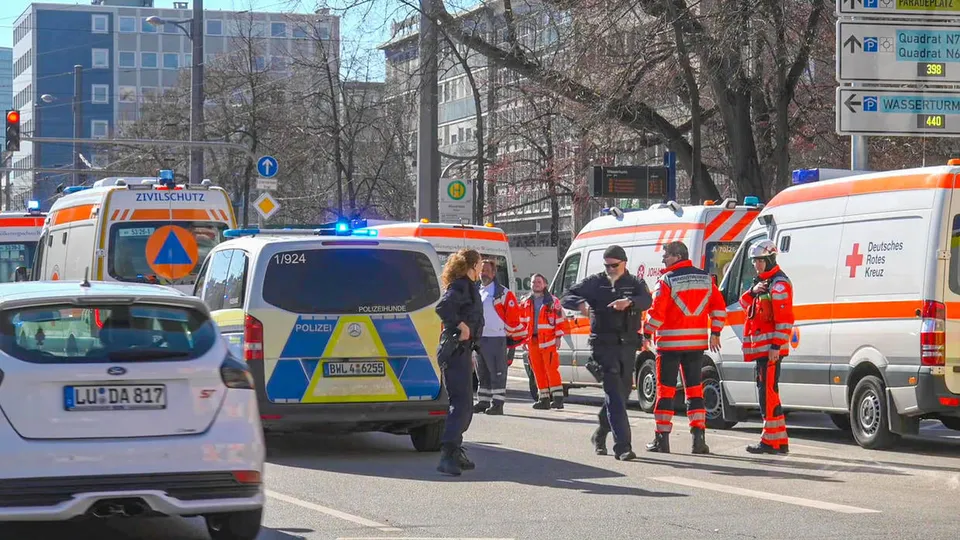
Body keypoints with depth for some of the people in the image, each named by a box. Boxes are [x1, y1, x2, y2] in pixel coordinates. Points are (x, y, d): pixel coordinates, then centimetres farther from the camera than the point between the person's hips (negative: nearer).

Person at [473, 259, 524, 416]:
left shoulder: (503, 293, -6)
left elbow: (513, 315, -7)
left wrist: (507, 333, -1)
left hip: (496, 339, -7)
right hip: (479, 338, 7)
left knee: (497, 373, -7)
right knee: (482, 373, 13)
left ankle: (498, 403, -8)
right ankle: (483, 402, 19)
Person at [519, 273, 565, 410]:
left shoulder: (552, 301, 3)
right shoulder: (525, 303, 15)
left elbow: (559, 320, 0)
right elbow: (522, 322, 16)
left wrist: (558, 337, -6)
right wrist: (524, 339, 10)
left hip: (548, 341, -5)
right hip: (532, 341, 5)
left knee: (551, 369, -10)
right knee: (538, 371, 6)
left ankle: (557, 398, -10)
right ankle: (543, 398, 11)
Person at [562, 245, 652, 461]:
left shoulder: (634, 284, 9)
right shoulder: (595, 283, 7)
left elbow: (646, 301, -11)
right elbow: (567, 298, 4)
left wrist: (629, 302, -34)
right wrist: (581, 303, -20)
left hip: (627, 345, 3)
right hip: (604, 345, -3)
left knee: (622, 393, 12)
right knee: (614, 395, -14)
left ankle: (600, 436, 34)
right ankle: (622, 446, -21)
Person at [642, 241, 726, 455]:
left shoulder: (667, 280, -10)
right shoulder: (705, 278, 7)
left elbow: (657, 312, -14)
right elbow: (719, 307, 7)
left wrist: (646, 334, -2)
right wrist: (715, 333, 14)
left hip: (670, 341, -5)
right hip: (697, 342, 5)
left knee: (665, 390, 2)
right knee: (694, 389, 9)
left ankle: (662, 439, 3)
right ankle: (699, 438, 2)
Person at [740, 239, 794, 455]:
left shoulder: (779, 283, -11)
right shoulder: (761, 281, 20)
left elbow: (784, 318, -18)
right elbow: (744, 304, 19)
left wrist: (776, 346, -22)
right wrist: (752, 291, -2)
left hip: (771, 347, -11)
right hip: (761, 347, 11)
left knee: (768, 391, -12)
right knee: (766, 390, 12)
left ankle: (771, 440, -12)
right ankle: (779, 441, 17)